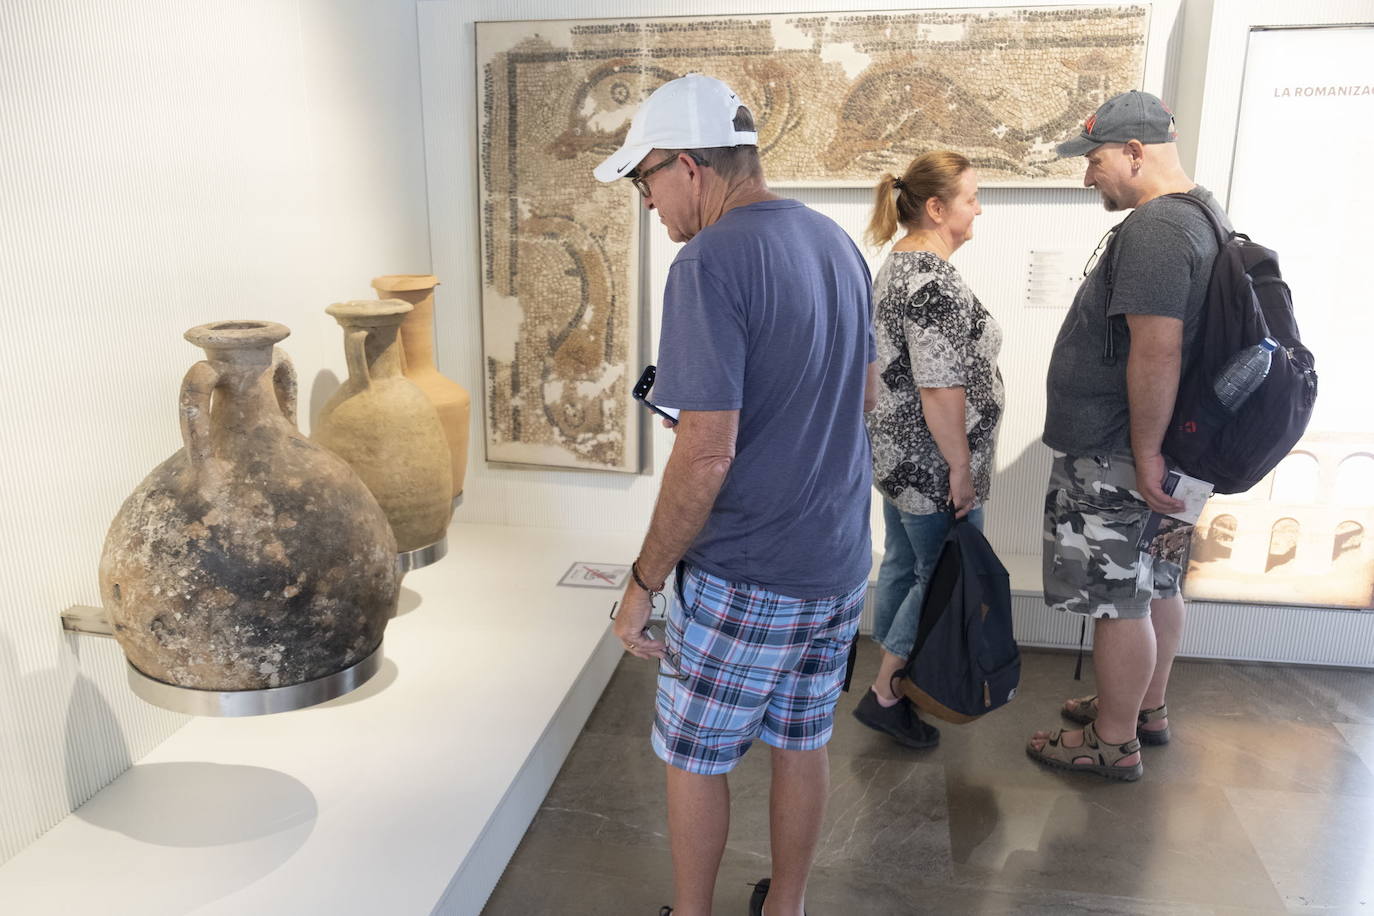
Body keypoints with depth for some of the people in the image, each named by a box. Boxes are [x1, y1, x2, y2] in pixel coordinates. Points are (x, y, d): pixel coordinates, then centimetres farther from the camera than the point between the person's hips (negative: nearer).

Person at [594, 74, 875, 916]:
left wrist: (645, 580, -15)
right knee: (803, 746, 21)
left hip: (744, 577, -7)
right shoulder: (839, 245, 5)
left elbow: (707, 454, -24)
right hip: (840, 561, 8)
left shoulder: (711, 263, -20)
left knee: (695, 757, 13)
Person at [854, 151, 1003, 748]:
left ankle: (891, 679, 33)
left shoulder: (898, 264, 10)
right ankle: (886, 695, 15)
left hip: (898, 452, 10)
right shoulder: (936, 283, -23)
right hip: (932, 465, -10)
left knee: (903, 565, 19)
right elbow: (941, 390, -26)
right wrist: (962, 469, -18)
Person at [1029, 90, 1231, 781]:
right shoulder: (1201, 213, 13)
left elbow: (1157, 350, -29)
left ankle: (1114, 743, 17)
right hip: (1150, 447, 10)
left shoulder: (1152, 228, -21)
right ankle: (1147, 708, 39)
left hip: (1114, 460, -10)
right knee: (1156, 585, 21)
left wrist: (1145, 454, -23)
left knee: (1117, 599, 2)